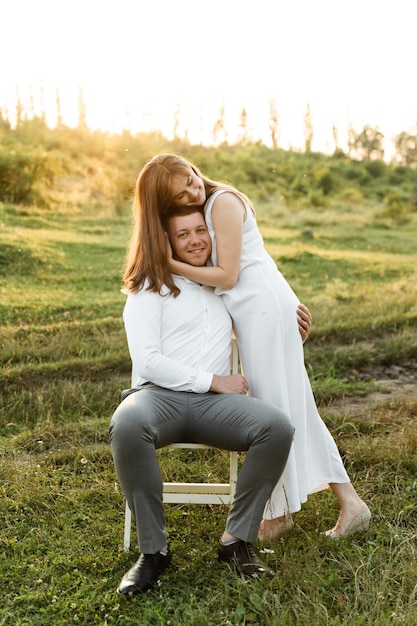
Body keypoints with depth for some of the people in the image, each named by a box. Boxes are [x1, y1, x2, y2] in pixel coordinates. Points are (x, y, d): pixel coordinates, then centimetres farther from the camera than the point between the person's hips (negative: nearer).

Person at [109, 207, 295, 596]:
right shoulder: (149, 288, 8)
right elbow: (147, 360, -5)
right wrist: (214, 381, -7)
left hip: (214, 402, 4)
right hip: (158, 395, -3)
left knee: (278, 427, -26)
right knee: (127, 426, -39)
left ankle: (238, 539, -10)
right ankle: (153, 550, -19)